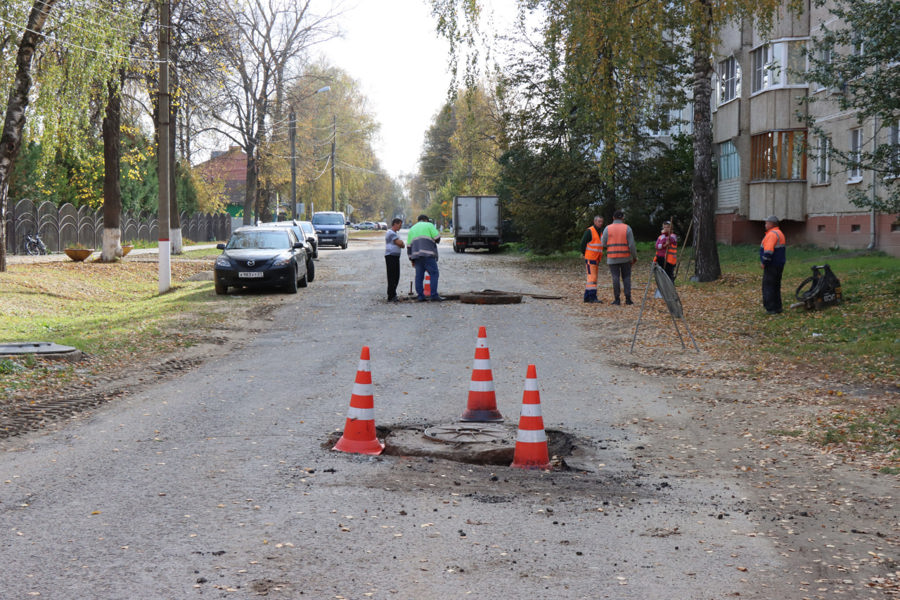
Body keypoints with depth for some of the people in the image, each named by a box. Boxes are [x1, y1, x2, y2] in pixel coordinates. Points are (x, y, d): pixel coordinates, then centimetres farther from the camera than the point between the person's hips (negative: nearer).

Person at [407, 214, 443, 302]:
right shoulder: (429, 225, 7)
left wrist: (412, 260, 21)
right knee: (434, 274, -5)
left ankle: (420, 296, 3)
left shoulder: (412, 229, 23)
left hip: (416, 255, 6)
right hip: (428, 255, -6)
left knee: (419, 276, 7)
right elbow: (437, 238, -3)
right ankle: (434, 296, -14)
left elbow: (409, 246, 19)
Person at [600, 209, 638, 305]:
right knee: (626, 277, 7)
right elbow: (631, 245, -5)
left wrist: (601, 238, 22)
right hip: (625, 257, 0)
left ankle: (617, 299, 1)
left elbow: (603, 244, 0)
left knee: (615, 277, 2)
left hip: (612, 258, 0)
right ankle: (628, 299, 3)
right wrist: (635, 257, 5)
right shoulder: (627, 228, -2)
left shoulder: (608, 228, -1)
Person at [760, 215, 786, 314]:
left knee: (768, 286, -5)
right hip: (779, 265, 10)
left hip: (772, 265, -10)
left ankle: (771, 308, -6)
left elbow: (768, 251, -27)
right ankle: (777, 307, 19)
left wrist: (764, 262, -18)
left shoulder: (772, 234, -18)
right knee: (776, 286, 15)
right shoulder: (779, 233, 16)